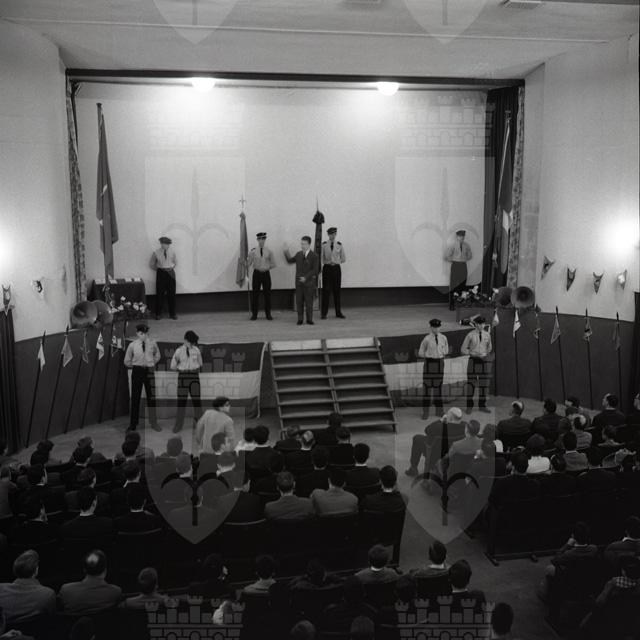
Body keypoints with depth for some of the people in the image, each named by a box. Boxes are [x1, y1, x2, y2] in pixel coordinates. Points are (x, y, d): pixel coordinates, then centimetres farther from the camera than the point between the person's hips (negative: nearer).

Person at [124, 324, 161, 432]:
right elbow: (127, 361, 5)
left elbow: (157, 356, 16)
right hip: (137, 371, -1)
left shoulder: (152, 344, -2)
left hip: (149, 371, 1)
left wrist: (152, 363, 6)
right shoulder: (132, 345, -5)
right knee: (135, 398, 4)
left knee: (151, 397, 6)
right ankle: (133, 424, 14)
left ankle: (153, 423, 18)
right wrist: (134, 366, 4)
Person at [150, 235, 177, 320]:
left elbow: (175, 262, 18)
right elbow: (152, 265, 7)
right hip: (161, 274, -2)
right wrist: (159, 270, 3)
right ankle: (158, 314, 10)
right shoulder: (156, 253, -5)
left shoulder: (172, 252, 1)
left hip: (171, 273, 2)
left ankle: (172, 313, 13)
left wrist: (171, 268, 8)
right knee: (160, 294, 0)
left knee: (172, 294, 4)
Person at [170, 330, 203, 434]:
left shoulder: (196, 350, 3)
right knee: (181, 401, 2)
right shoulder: (179, 351, -2)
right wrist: (182, 369, 0)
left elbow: (200, 364, 15)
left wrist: (196, 369, 2)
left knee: (196, 400, -2)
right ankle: (178, 425, 13)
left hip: (194, 376, 1)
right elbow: (173, 367, 4)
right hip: (183, 376, -1)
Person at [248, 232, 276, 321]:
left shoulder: (269, 251, 3)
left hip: (266, 274, 1)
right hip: (256, 273, -1)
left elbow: (273, 264, 8)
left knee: (267, 294, 5)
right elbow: (248, 264, -1)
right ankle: (254, 314, 10)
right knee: (255, 294, 1)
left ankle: (268, 314, 14)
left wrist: (267, 267, -6)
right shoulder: (253, 251, 0)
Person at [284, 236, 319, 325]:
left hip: (309, 282, -4)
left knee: (309, 301, 2)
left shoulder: (313, 256, -6)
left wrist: (306, 277, -18)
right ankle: (300, 319, 12)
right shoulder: (298, 254, 9)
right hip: (299, 281, 4)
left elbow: (314, 270, -10)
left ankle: (309, 319, 11)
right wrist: (286, 252, 9)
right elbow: (290, 261, 21)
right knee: (299, 301, 4)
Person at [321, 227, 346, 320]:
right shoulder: (324, 245, 0)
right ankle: (324, 313, 4)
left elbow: (343, 259, 11)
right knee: (326, 291, -2)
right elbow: (321, 257, 0)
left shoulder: (339, 245, 4)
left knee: (337, 290, 6)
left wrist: (335, 262, 2)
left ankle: (338, 312, 14)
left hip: (336, 268, 2)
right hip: (327, 268, -1)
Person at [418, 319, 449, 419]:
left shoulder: (443, 338, 2)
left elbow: (446, 351, 16)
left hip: (439, 363, 4)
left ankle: (438, 410, 22)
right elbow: (421, 353, -3)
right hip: (429, 363, -4)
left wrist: (442, 356, 3)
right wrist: (430, 356, -5)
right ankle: (425, 412, 6)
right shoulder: (426, 339, -9)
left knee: (438, 386, 12)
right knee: (427, 387, -1)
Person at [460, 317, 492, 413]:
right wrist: (474, 353, -12)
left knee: (484, 384, 6)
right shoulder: (470, 335, -6)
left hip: (484, 361, 3)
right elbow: (463, 350, -2)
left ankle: (482, 405, 19)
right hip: (473, 361, -3)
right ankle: (469, 406, 13)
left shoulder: (487, 334, 4)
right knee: (471, 383, 0)